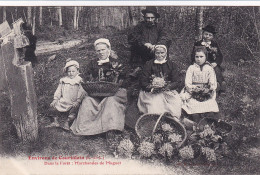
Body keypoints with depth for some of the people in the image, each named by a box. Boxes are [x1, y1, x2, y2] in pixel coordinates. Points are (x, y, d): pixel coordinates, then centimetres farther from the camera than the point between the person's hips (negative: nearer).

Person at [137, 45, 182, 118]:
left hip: (168, 92, 2)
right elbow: (142, 82, 1)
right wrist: (151, 87, -18)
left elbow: (177, 82, 2)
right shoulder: (149, 65, 5)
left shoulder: (171, 65, 9)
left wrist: (167, 87, -16)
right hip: (151, 93, -2)